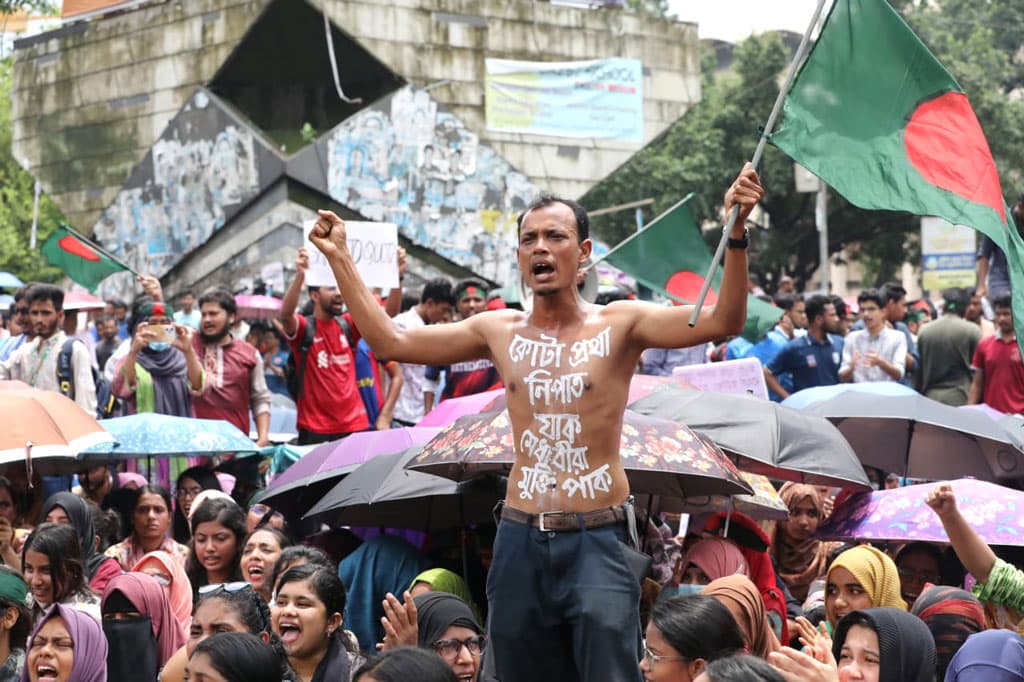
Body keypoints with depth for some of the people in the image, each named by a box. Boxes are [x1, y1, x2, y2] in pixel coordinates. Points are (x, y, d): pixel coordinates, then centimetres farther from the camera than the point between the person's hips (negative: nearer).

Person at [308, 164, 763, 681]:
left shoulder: (619, 324, -3)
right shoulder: (500, 331, 8)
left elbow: (721, 322, -15)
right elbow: (389, 341, 9)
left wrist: (735, 234, -28)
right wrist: (339, 257, 8)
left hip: (597, 538, -4)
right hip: (520, 541, 4)